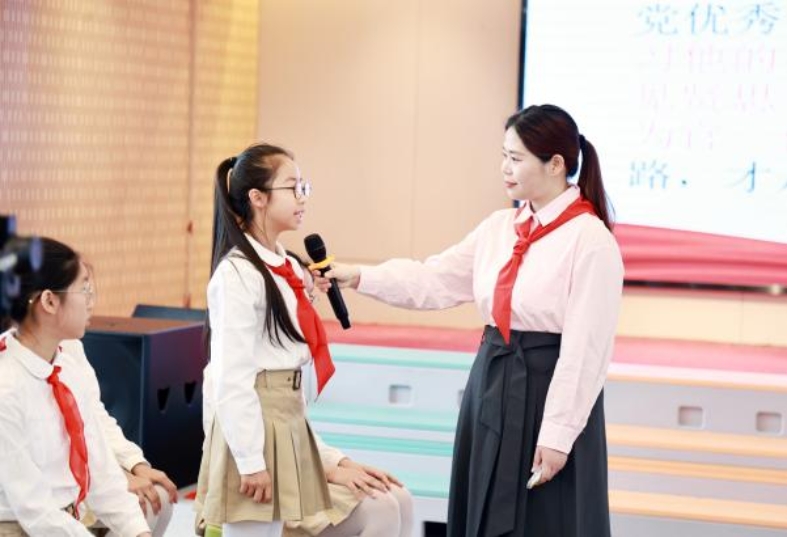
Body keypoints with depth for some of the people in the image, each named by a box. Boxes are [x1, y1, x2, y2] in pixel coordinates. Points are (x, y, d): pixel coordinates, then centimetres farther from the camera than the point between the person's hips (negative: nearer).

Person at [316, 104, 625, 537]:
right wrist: (359, 276, -2)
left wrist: (558, 434, -17)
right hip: (492, 386, 7)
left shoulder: (590, 239, -14)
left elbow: (585, 350, -16)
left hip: (548, 393, -7)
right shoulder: (500, 228, 9)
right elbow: (434, 280, 9)